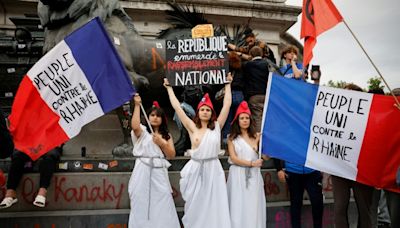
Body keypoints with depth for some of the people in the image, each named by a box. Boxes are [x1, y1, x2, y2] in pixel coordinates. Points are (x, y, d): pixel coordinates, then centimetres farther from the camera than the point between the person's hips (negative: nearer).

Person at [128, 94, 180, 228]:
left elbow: (171, 155, 7)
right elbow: (135, 126, -19)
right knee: (142, 203, 1)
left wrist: (162, 143, -9)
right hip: (143, 171, -2)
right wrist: (137, 105, -16)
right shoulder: (142, 132, 6)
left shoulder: (167, 135, 15)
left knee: (162, 205, 0)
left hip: (159, 172, 2)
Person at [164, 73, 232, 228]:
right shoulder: (192, 127, 1)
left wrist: (228, 84, 10)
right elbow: (177, 107, 1)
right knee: (195, 208, 8)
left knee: (213, 208, 2)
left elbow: (227, 104, 4)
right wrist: (169, 87, 7)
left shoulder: (217, 126, 4)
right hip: (196, 170, 0)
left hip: (213, 170, 1)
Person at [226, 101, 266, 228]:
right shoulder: (232, 138, 3)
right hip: (238, 175, -1)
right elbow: (233, 158, -5)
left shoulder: (256, 136, 6)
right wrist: (251, 163, -11)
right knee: (239, 205, 2)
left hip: (253, 175, 1)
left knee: (253, 205, 3)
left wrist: (259, 142, -11)